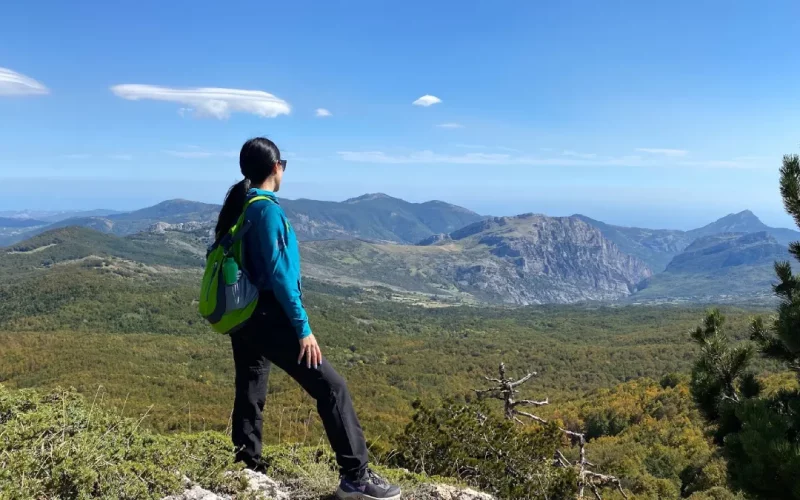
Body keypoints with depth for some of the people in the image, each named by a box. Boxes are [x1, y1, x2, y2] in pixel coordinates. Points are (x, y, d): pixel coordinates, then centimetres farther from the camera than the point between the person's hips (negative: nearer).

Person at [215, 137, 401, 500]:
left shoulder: (234, 207, 12)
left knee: (250, 396, 16)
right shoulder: (267, 209, -14)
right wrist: (303, 327, -18)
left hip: (241, 316, 10)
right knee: (331, 387, -7)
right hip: (267, 317, -10)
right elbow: (278, 273, -19)